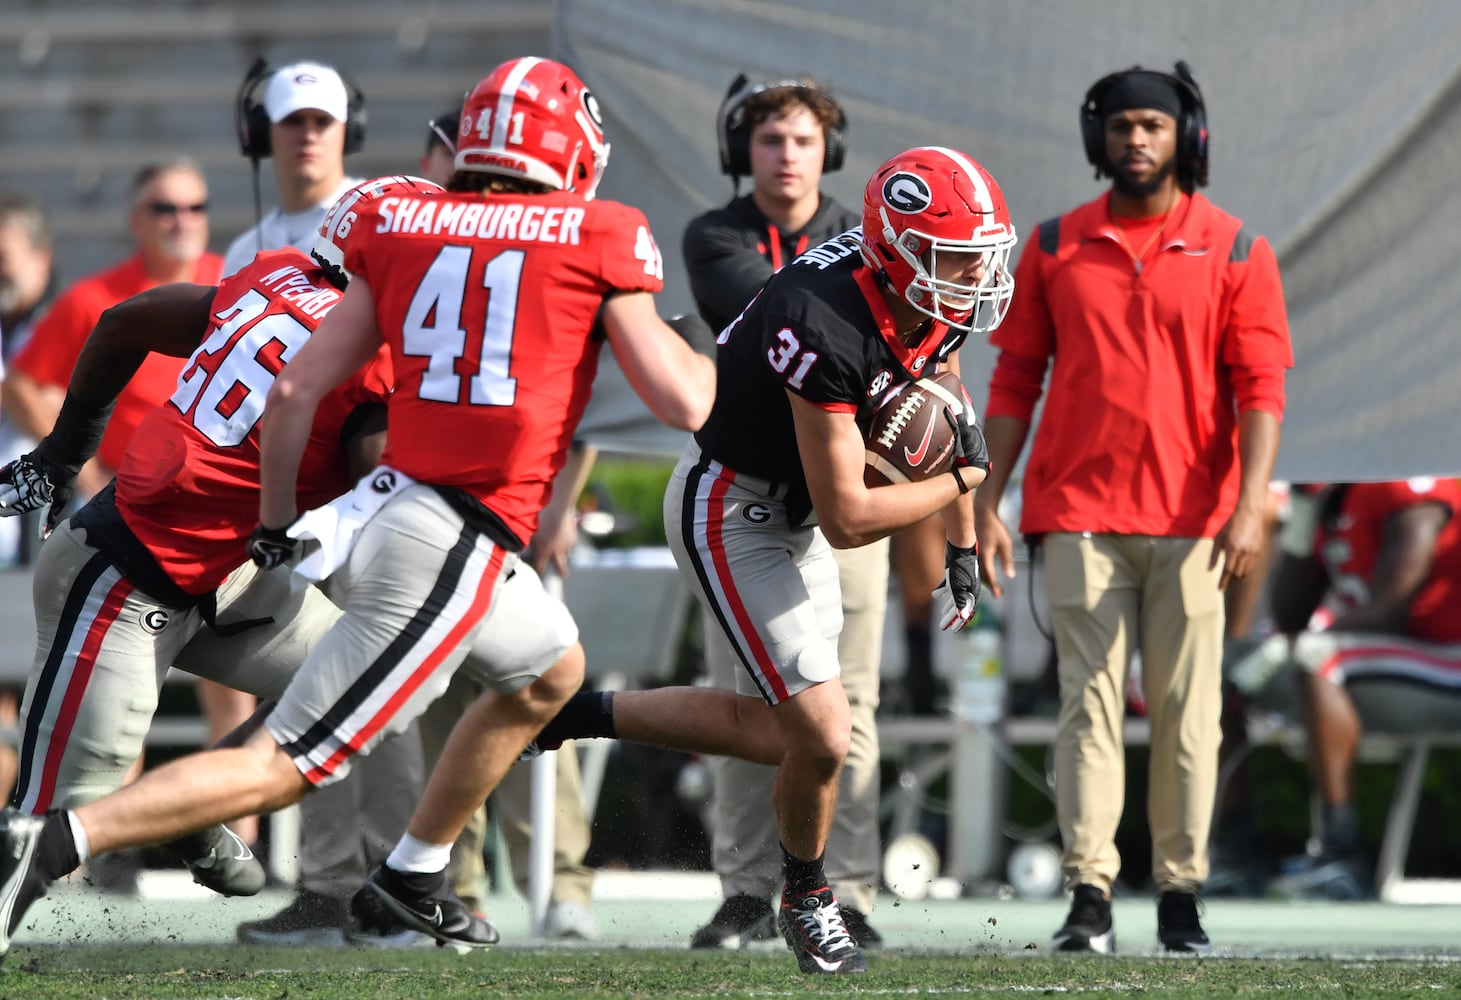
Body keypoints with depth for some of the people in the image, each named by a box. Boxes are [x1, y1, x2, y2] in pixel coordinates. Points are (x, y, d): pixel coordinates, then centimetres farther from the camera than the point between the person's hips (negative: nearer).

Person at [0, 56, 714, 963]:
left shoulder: (404, 232, 10)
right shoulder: (600, 242, -3)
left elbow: (295, 391, 7)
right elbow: (683, 404, -4)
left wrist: (275, 523, 19)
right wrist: (709, 358, 18)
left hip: (387, 506, 7)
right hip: (454, 549, -7)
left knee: (552, 672, 31)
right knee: (285, 766, -8)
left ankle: (412, 880, 33)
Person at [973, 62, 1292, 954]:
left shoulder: (1234, 251, 3)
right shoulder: (1055, 248, 8)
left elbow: (1261, 389, -2)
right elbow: (1016, 379, 10)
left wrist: (1251, 506, -14)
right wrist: (988, 501, 3)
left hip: (1193, 518, -1)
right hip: (1079, 513, 1)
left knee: (1187, 711, 1)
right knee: (1089, 703, -5)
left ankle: (1181, 896, 6)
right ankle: (1090, 898, -7)